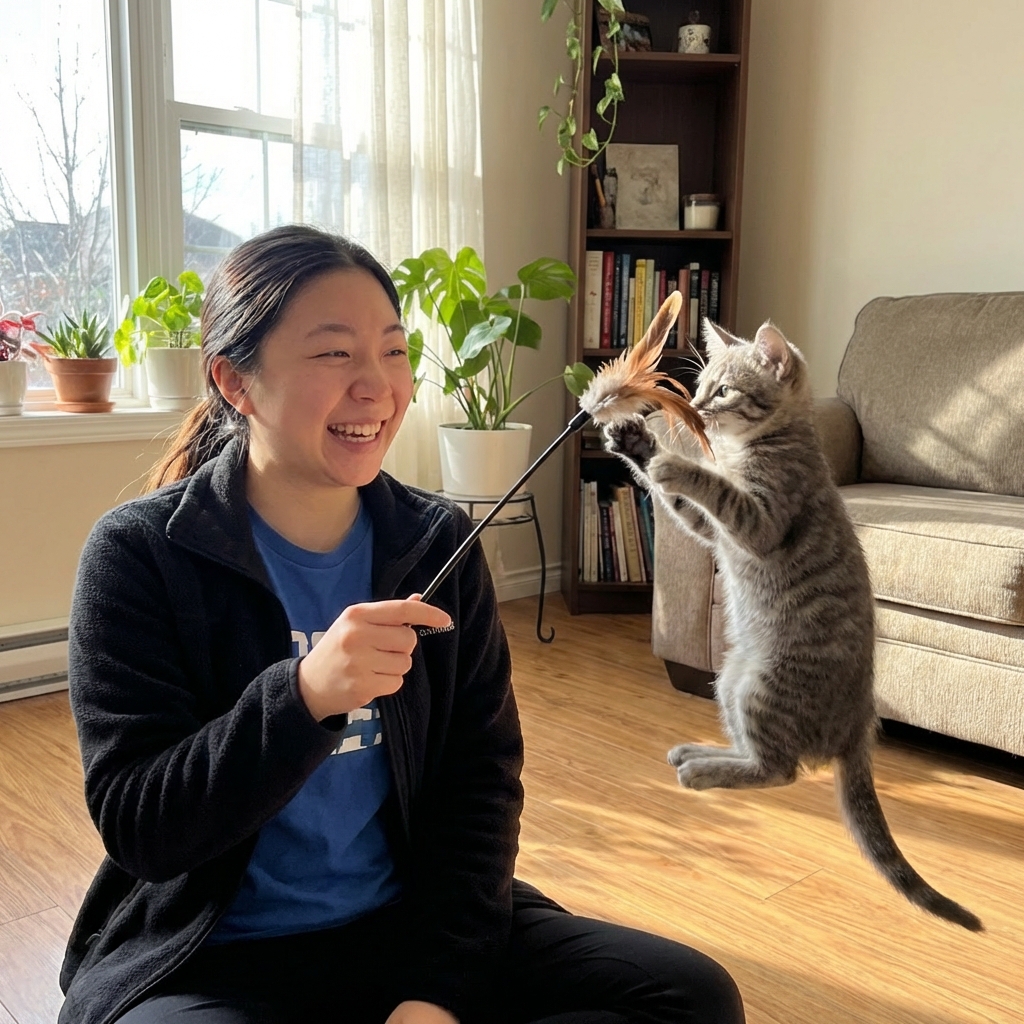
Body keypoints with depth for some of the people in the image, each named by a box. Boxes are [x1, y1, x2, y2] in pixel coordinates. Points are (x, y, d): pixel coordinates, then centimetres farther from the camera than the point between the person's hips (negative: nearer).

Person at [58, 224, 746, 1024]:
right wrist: (302, 696, -32)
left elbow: (483, 780, -1)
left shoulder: (439, 542, -1)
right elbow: (138, 826, -16)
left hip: (413, 921, 5)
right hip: (207, 956, -4)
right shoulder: (140, 552, -11)